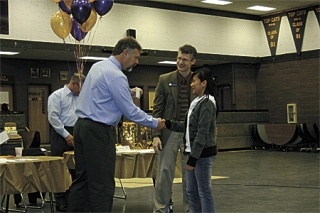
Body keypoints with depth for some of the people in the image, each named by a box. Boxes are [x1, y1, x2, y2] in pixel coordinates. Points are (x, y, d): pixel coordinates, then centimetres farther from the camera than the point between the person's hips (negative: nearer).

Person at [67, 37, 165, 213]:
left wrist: (128, 94, 15)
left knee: (83, 179, 12)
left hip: (82, 126, 9)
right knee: (103, 184, -3)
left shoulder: (98, 66, 12)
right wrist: (155, 123, -2)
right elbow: (130, 112, -14)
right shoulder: (116, 76, -16)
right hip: (99, 132, -9)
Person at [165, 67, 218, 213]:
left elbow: (202, 133, -19)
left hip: (203, 153, -10)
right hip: (194, 152, 10)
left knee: (204, 191, -1)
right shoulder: (197, 102, 15)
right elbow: (188, 126, 17)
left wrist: (193, 158, -20)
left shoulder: (207, 103, -15)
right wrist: (168, 124, 7)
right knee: (191, 191, 14)